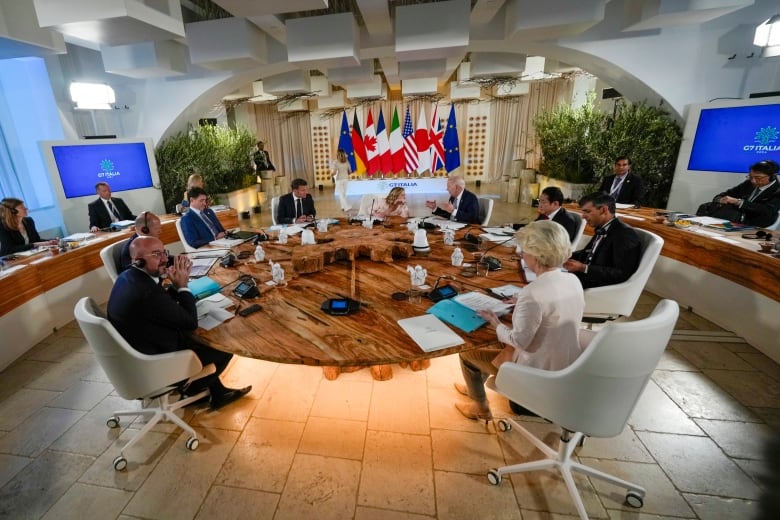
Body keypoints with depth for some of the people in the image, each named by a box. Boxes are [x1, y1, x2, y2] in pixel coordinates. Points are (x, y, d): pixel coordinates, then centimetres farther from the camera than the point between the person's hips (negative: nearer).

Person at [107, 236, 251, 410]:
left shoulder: (128, 276, -4)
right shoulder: (147, 292, -34)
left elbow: (166, 303, 7)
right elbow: (191, 322, -23)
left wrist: (176, 284, -9)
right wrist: (182, 286, -17)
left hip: (136, 349, 9)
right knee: (224, 349, 3)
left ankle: (217, 392, 28)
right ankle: (192, 389, 31)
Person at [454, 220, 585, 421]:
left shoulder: (532, 293, -32)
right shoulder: (573, 280, -6)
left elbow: (520, 341, -24)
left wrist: (496, 323, -9)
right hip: (567, 369, 8)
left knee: (467, 352, 9)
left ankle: (481, 409, 32)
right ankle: (476, 387, 47)